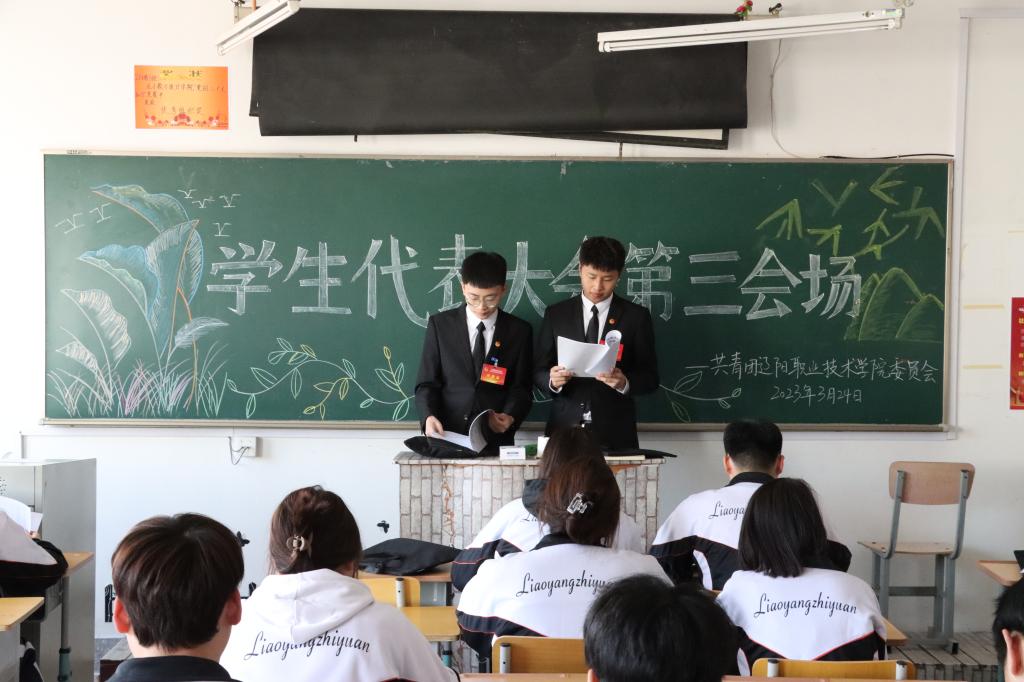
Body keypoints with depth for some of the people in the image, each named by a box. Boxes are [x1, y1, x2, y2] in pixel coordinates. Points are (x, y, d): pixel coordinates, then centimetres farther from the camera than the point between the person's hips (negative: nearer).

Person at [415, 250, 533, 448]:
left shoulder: (519, 330, 8)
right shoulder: (440, 324, 6)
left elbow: (521, 388, 9)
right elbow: (427, 383, 6)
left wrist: (510, 417, -11)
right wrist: (429, 416, -13)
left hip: (496, 440, 0)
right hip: (447, 437, 0)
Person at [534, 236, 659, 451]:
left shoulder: (636, 316, 2)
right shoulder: (556, 314, 6)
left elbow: (650, 377, 2)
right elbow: (539, 372, 6)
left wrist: (624, 383, -19)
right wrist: (552, 380, -16)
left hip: (615, 434, -1)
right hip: (564, 429, 1)